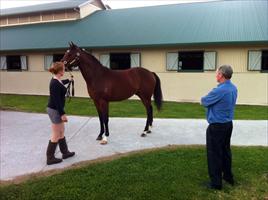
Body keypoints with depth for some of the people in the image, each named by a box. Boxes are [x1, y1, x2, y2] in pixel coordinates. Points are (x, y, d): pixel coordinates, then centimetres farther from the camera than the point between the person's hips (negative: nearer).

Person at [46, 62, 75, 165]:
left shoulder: (56, 80, 7)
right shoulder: (55, 83, -23)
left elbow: (61, 83, 34)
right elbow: (56, 100, -25)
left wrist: (69, 80, 52)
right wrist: (62, 114, -24)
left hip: (55, 109, 10)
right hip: (55, 110, -10)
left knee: (61, 132, 19)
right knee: (56, 135, 1)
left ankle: (65, 152, 32)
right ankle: (50, 158, 12)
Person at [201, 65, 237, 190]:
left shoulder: (219, 90, -25)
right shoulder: (234, 88, 4)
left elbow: (204, 102, -11)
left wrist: (203, 99, 8)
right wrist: (210, 98, 3)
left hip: (217, 126, -9)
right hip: (228, 124, 9)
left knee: (214, 154, 3)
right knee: (226, 151, 20)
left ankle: (216, 183, 13)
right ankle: (228, 176, 34)